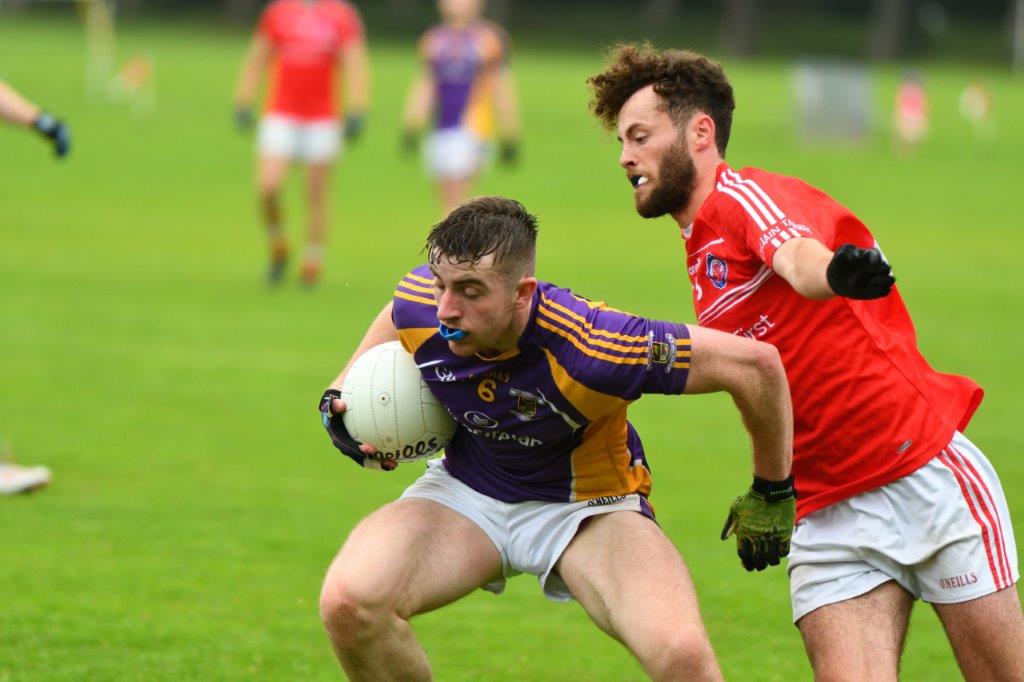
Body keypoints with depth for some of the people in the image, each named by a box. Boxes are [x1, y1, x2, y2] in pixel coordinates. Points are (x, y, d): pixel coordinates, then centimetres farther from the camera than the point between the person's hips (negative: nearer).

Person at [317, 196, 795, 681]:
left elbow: (756, 362, -25)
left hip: (588, 507, -4)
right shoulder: (419, 304, -21)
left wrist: (771, 494, -10)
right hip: (467, 493, 4)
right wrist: (340, 392, 0)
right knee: (347, 601, -24)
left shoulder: (586, 349, -35)